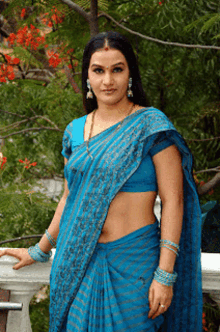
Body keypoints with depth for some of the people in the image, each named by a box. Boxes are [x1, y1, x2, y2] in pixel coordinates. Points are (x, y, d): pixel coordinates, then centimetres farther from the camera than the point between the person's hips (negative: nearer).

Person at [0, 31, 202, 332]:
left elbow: (172, 202, -9)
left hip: (133, 263, -4)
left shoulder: (151, 126, -6)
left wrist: (165, 274, -15)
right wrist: (39, 251, 26)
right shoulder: (75, 131, 9)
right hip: (79, 262, 4)